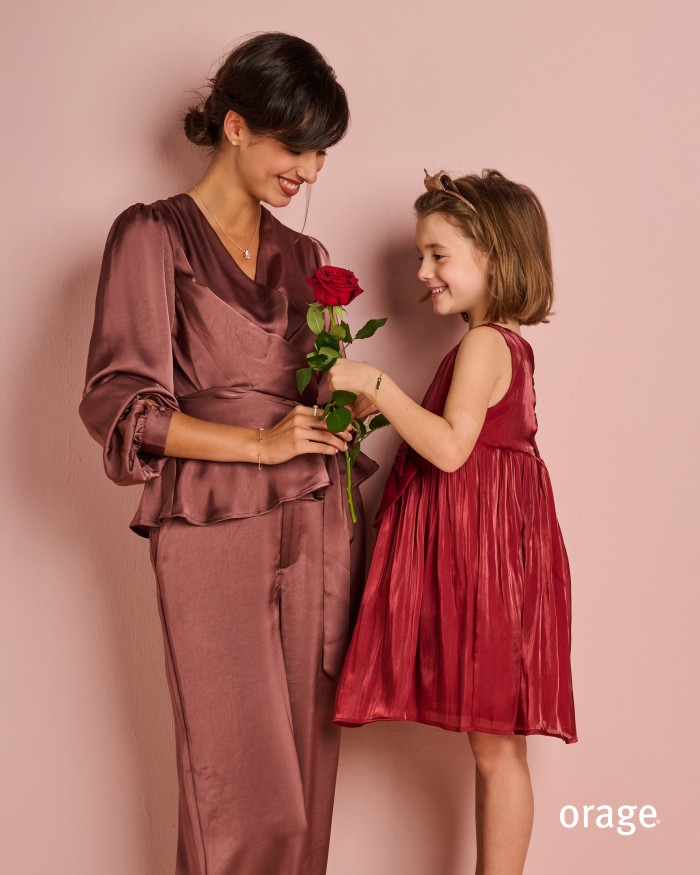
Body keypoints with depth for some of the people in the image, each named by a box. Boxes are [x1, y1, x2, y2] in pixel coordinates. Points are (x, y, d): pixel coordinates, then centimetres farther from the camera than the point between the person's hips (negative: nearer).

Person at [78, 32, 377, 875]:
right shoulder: (153, 236, -1)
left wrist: (347, 404, 5)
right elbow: (115, 403, -7)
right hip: (214, 536, -5)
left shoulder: (304, 257, 16)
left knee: (309, 766, 7)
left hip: (317, 529, 5)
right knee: (239, 781, 0)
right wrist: (259, 443, -13)